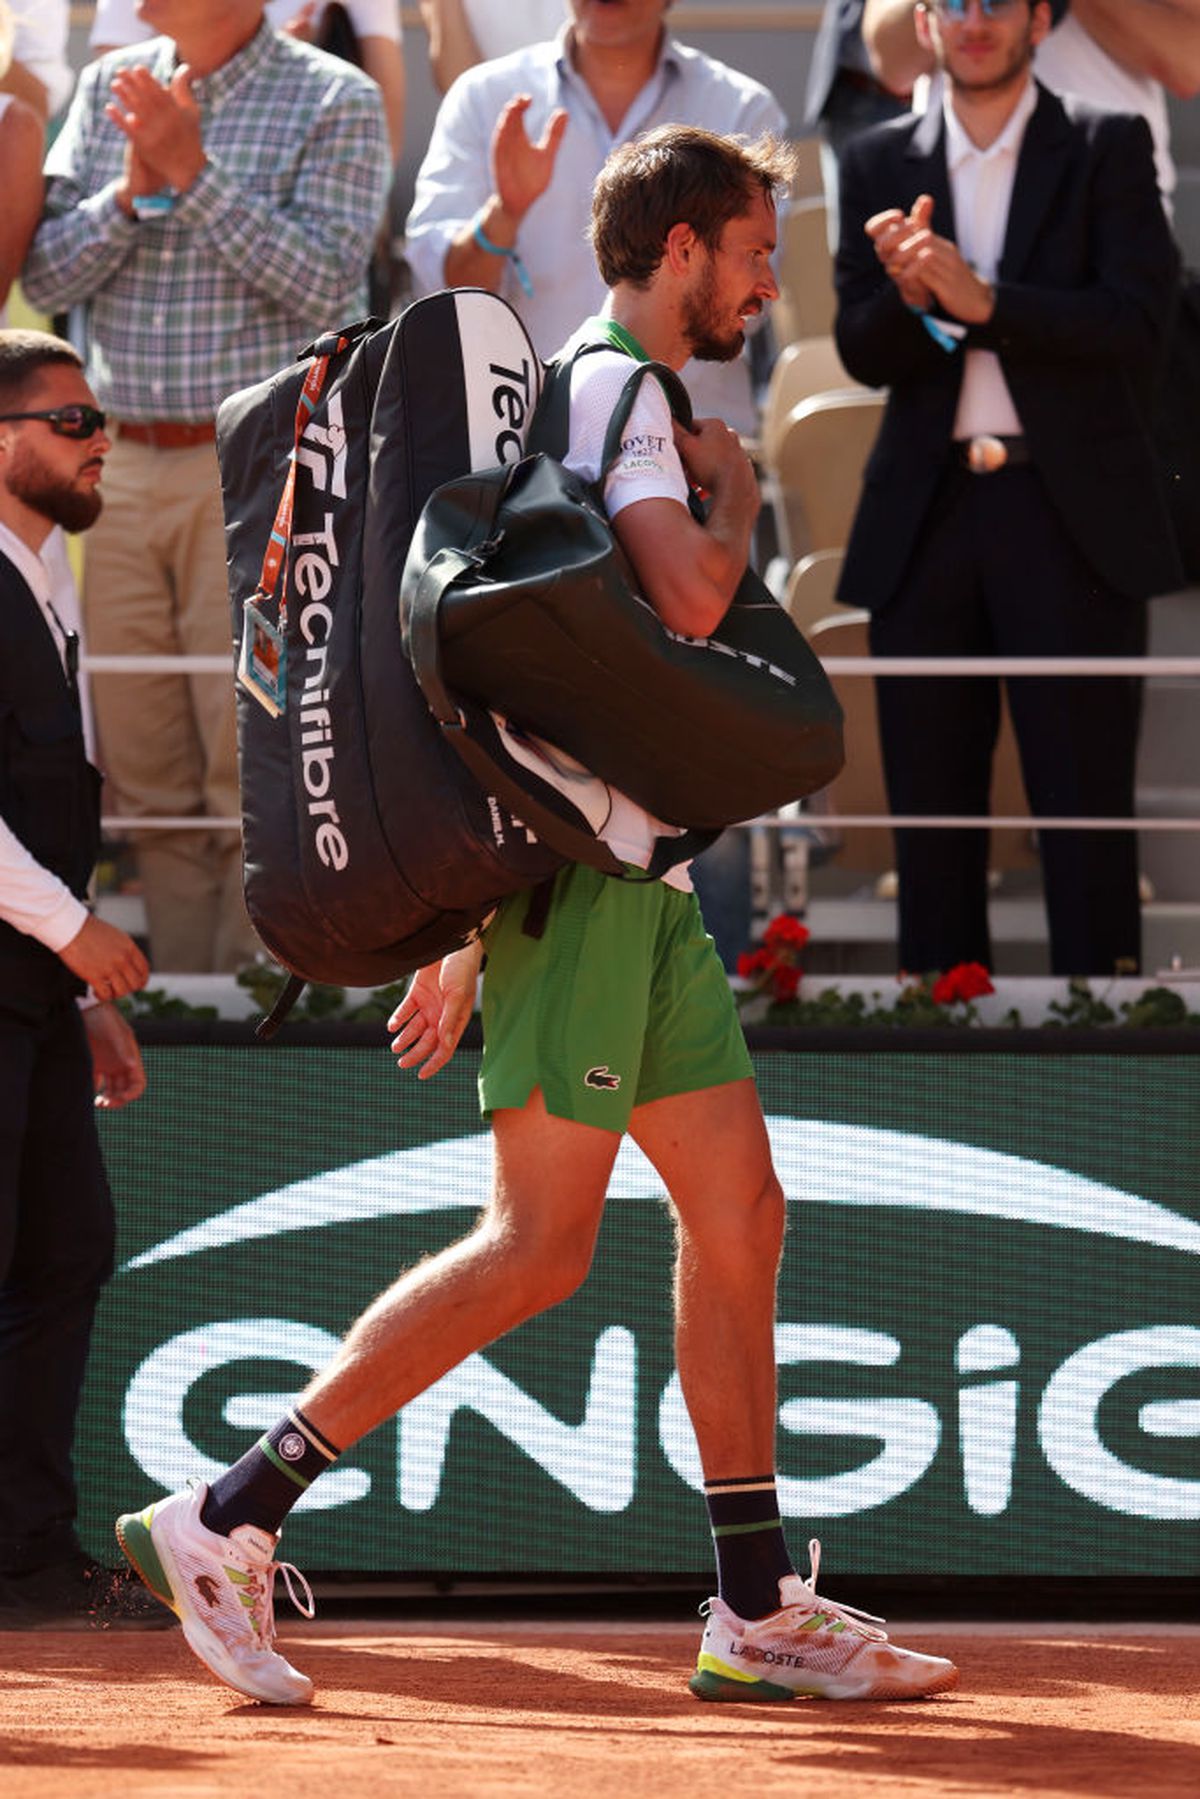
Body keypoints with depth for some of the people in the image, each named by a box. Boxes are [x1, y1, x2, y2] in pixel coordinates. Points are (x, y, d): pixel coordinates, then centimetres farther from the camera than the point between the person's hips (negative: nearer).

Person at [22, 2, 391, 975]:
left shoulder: (335, 100, -1)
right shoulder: (108, 90, 13)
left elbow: (324, 281, -12)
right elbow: (47, 274, 8)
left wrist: (193, 171, -15)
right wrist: (133, 190, -9)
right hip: (127, 470, 5)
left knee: (257, 780, -8)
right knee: (153, 784, 6)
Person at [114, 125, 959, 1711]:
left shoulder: (621, 399, 22)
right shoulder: (610, 387, -8)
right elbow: (692, 596, -25)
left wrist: (475, 934, 23)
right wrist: (734, 494, -2)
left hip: (632, 879, 10)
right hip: (576, 869, -10)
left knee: (740, 1212, 9)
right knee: (539, 1243, -14)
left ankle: (760, 1614, 11)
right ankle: (225, 1523, -13)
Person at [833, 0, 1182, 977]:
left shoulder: (1108, 149, 4)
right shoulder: (880, 164, 12)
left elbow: (1137, 323, -8)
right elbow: (863, 353, 6)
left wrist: (982, 301, -17)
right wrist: (909, 294, -15)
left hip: (1072, 519, -3)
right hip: (928, 520, 3)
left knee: (1086, 804, -6)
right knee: (931, 807, 4)